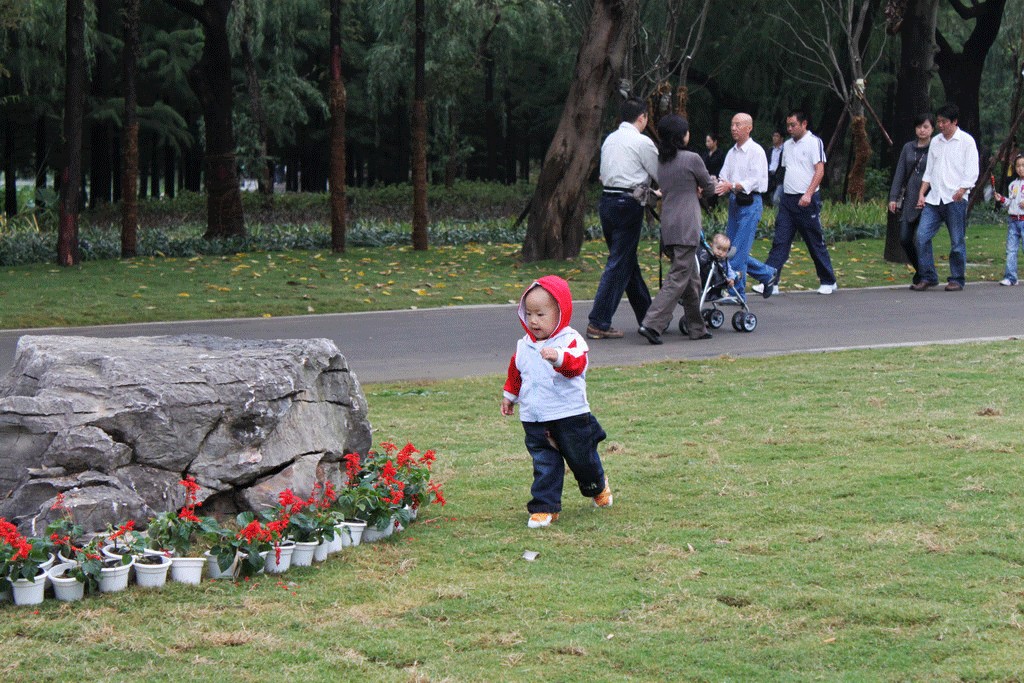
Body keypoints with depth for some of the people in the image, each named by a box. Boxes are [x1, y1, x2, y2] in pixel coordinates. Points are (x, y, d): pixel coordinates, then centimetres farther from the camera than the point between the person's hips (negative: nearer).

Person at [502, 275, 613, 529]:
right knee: (544, 465, 0)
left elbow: (576, 365, -33)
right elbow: (515, 373, 24)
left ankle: (597, 487, 41)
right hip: (535, 420, 3)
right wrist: (509, 396, 34)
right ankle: (545, 507, 3)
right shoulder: (524, 346, 6)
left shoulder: (571, 341, -12)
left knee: (581, 458, 13)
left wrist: (558, 357, -52)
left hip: (570, 416, -3)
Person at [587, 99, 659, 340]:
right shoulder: (642, 142, -8)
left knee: (628, 261, 16)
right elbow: (660, 175, -3)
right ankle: (598, 323, -10)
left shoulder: (609, 139, 15)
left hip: (607, 201, 8)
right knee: (619, 264, -6)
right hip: (628, 203, -8)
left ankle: (646, 316, 26)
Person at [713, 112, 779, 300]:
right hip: (734, 202, 8)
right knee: (731, 248, 9)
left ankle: (737, 293, -5)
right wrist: (717, 186, -12)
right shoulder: (732, 153, 16)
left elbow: (755, 180, -16)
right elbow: (724, 179, 10)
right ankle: (768, 275, 24)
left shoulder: (756, 151, -7)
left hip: (750, 202, -8)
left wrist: (732, 186, -29)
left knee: (739, 249, -10)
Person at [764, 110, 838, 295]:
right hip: (787, 200, 6)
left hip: (807, 200, -6)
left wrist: (808, 194, -22)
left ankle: (828, 281, 14)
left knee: (816, 243, 2)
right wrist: (784, 193, 14)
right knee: (780, 242, -2)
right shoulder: (787, 145, 15)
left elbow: (820, 170, -13)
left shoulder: (814, 142, -6)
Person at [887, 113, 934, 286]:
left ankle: (923, 276, 5)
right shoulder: (908, 148, 12)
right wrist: (893, 197, 5)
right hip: (909, 199, 5)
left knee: (920, 238, -10)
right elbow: (899, 173, 12)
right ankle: (920, 271, 21)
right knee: (904, 238, 1)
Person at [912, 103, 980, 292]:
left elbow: (972, 173, -5)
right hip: (933, 198, 5)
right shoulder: (935, 142, 15)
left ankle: (957, 280, 9)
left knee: (957, 241, -1)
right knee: (922, 236, -6)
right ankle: (927, 277, 2)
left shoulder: (966, 141, -1)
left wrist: (960, 191, -16)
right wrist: (921, 194, 9)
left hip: (956, 199, -5)